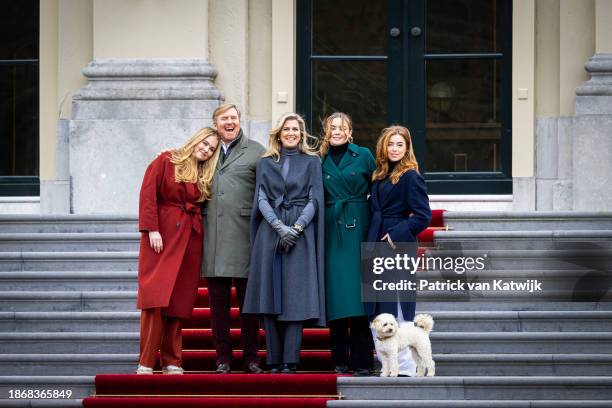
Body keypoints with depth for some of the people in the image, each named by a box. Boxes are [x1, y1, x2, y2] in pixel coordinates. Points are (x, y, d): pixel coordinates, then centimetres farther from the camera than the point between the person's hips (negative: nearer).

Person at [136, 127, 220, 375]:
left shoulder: (204, 175, 17)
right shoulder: (166, 161, 2)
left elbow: (203, 207, 15)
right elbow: (148, 193, -6)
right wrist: (151, 229, -14)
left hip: (189, 239, 5)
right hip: (162, 235, -5)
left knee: (180, 301, 3)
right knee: (156, 298, -11)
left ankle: (172, 361, 8)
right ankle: (146, 362, -9)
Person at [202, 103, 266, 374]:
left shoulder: (256, 152, 5)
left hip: (243, 236, -3)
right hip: (213, 237, 3)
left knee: (248, 299, 2)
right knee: (218, 301, 4)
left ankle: (251, 358, 8)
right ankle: (223, 357, 10)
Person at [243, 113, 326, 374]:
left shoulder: (312, 162, 10)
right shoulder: (266, 163, 14)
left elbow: (314, 200, 3)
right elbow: (261, 199, 5)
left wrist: (296, 228, -11)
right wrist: (279, 226, -11)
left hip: (301, 233, -2)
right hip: (270, 232, 2)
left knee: (295, 295, -8)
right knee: (270, 295, -3)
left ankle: (290, 361, -9)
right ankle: (274, 360, 1)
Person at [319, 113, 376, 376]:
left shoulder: (363, 156, 6)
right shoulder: (320, 160, 11)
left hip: (358, 228, -2)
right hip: (331, 231, 2)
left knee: (358, 293, -7)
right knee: (335, 294, 0)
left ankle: (361, 361, -5)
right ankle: (340, 359, 6)